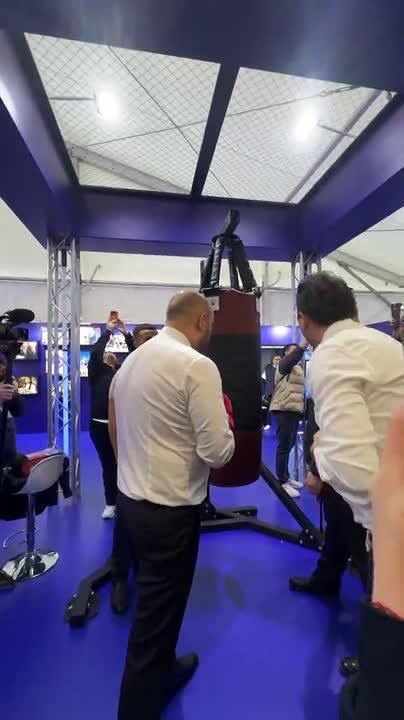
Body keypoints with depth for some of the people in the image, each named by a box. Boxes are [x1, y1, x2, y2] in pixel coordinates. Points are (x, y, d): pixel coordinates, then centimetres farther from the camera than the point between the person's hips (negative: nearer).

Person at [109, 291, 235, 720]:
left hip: (130, 498, 9)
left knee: (154, 602, 28)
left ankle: (162, 672, 52)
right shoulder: (197, 366, -19)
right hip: (170, 508, -8)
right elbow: (219, 451, -21)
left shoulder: (131, 361, 5)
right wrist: (224, 432, 0)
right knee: (156, 615, 12)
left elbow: (117, 432, 12)